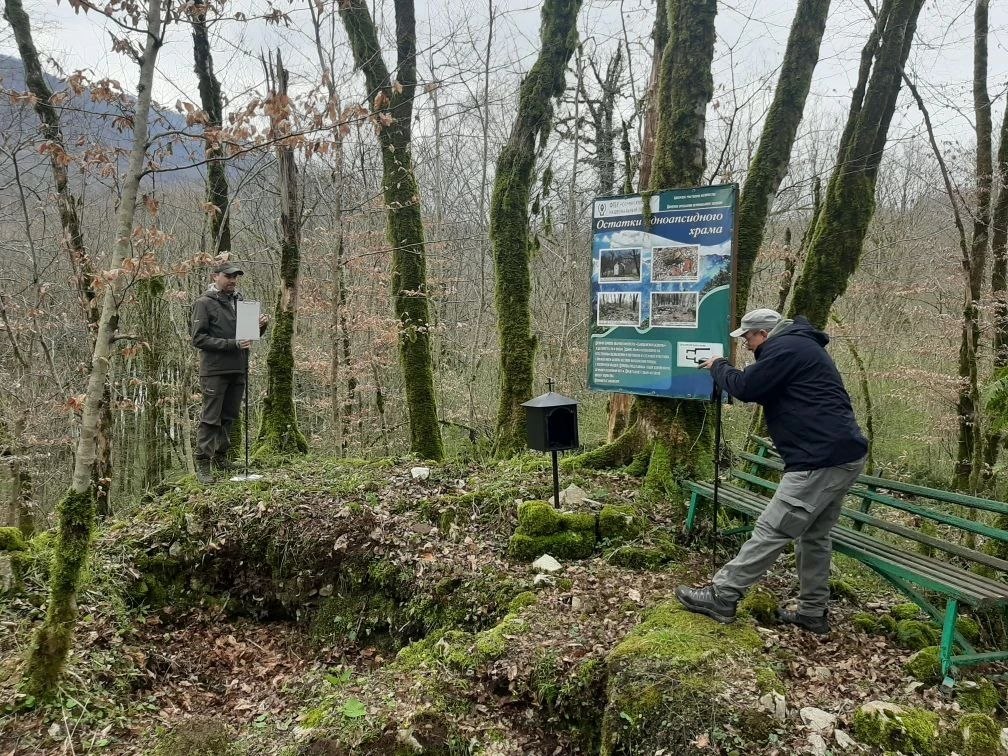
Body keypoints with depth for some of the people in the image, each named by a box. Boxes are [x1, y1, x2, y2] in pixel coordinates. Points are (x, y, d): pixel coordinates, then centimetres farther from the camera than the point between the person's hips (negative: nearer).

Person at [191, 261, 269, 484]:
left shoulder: (240, 301, 13)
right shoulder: (204, 303, -6)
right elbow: (198, 339, -14)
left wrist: (261, 326, -2)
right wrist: (231, 344, -22)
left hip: (238, 369, 6)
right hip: (215, 371, -6)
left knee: (229, 416, 14)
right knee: (210, 418, -3)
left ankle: (220, 457, 27)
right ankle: (202, 463, 3)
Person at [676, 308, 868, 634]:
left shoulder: (786, 348, -10)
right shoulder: (803, 346, 23)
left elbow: (745, 388, -13)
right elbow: (766, 389, 26)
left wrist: (719, 366, 6)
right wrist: (724, 369, 17)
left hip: (822, 460, -11)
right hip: (843, 455, 11)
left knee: (771, 531, -7)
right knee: (814, 534, 16)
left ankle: (721, 596, -3)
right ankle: (813, 612, 23)